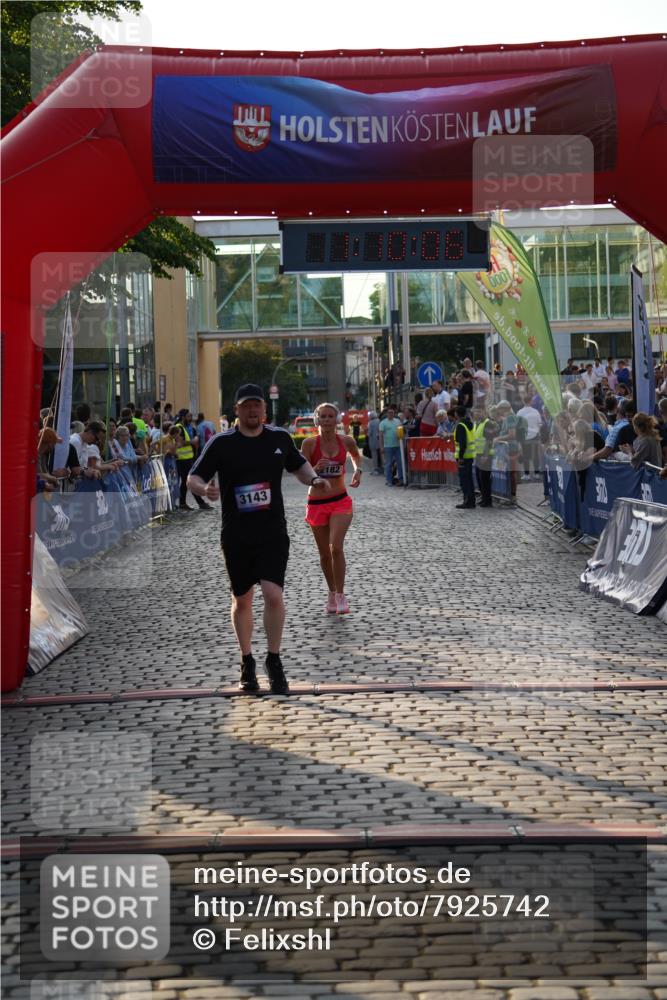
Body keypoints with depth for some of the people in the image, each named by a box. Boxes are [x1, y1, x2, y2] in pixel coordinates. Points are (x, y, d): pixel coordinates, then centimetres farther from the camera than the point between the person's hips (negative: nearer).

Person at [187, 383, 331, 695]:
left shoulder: (280, 437, 5)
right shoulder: (222, 443, -4)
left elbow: (298, 465, 22)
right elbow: (192, 478, -2)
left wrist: (314, 479, 2)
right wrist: (204, 489, -25)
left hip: (273, 532, 0)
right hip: (236, 535, 0)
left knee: (273, 595, -15)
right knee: (241, 600, 10)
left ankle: (274, 661, 3)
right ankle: (247, 664, 28)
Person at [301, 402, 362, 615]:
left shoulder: (346, 441, -2)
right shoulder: (309, 443, -8)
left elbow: (356, 455, 22)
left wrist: (358, 470, 4)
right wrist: (316, 469, -27)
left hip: (340, 502, 0)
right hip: (317, 504, 0)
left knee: (336, 547, -18)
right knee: (325, 554, 10)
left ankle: (340, 595, -7)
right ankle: (332, 593, 29)